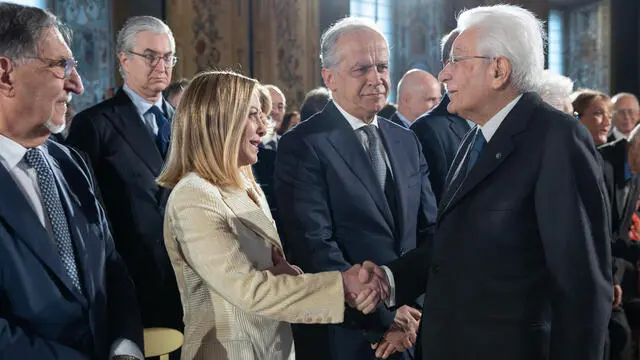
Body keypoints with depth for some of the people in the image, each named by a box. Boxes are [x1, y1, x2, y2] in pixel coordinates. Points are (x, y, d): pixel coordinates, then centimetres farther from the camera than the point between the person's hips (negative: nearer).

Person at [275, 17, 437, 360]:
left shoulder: (407, 141, 8)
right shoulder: (302, 146, -12)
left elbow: (429, 232, 8)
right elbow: (315, 247, -18)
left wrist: (420, 311, -7)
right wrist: (384, 316, -18)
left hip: (413, 326, 6)